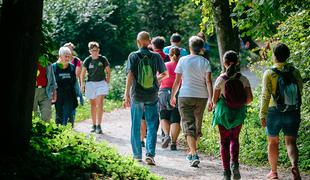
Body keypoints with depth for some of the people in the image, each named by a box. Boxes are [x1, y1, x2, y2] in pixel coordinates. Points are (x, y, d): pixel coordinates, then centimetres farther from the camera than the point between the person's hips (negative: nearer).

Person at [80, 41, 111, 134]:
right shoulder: (87, 60, -2)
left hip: (101, 82, -2)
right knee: (93, 104, 9)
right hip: (90, 84, 2)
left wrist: (107, 81, 1)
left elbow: (108, 71, 9)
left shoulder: (103, 59, -3)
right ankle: (94, 125, 18)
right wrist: (82, 84, -7)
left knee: (100, 103, -14)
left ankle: (99, 126, -15)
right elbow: (83, 73, 3)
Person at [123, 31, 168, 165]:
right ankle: (150, 154, -12)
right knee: (152, 126, 3)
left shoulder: (133, 56, -4)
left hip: (137, 95, 0)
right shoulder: (156, 56, 0)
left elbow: (130, 75, -11)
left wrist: (127, 94, -10)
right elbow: (165, 74, 9)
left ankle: (137, 155, 17)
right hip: (152, 95, 0)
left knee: (136, 126, 12)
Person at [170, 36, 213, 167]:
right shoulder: (205, 62, 1)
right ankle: (192, 153, 29)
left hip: (185, 96, -3)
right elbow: (208, 81, -7)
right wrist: (210, 99, -7)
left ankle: (194, 155, -18)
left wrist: (172, 96, 9)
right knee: (197, 125, 17)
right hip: (202, 97, 3)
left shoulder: (183, 60, -3)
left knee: (188, 126, -4)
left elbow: (177, 81, -1)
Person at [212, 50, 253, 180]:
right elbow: (249, 98, -6)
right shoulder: (243, 79, -7)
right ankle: (235, 164, -1)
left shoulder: (221, 80, -12)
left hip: (223, 113, -2)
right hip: (239, 114, 2)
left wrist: (215, 105, 14)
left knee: (224, 141, 9)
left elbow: (214, 100, -8)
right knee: (234, 139, 20)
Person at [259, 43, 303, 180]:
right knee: (290, 142, 3)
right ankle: (294, 165, -25)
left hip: (274, 112, -2)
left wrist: (262, 115, -13)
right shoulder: (295, 72, 1)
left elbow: (265, 96, -14)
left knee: (273, 142, 14)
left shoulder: (269, 73, -9)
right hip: (293, 113, 2)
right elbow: (300, 92, 7)